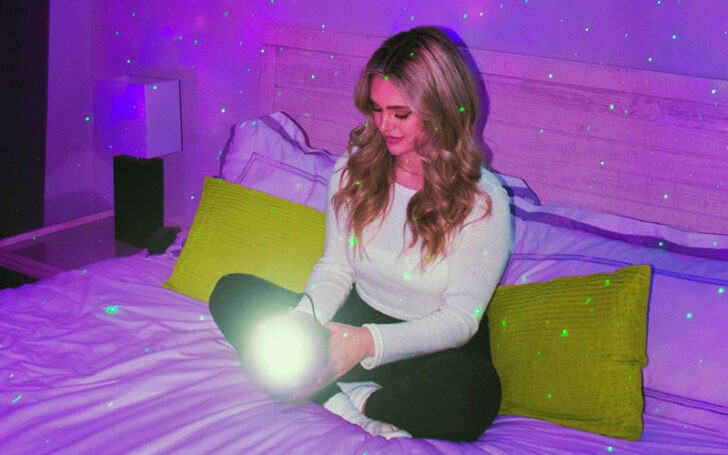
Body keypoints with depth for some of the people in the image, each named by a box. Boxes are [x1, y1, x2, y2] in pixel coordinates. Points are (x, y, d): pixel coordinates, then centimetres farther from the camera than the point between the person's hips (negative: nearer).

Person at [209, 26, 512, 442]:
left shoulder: (483, 201, -17)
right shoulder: (354, 169, -3)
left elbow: (460, 319, -18)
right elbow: (335, 268, 3)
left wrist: (369, 343, -34)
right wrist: (307, 317, -20)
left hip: (437, 346, -4)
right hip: (358, 320, 4)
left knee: (471, 399, -40)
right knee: (232, 294, -10)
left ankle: (353, 400, -12)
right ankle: (341, 397, -24)